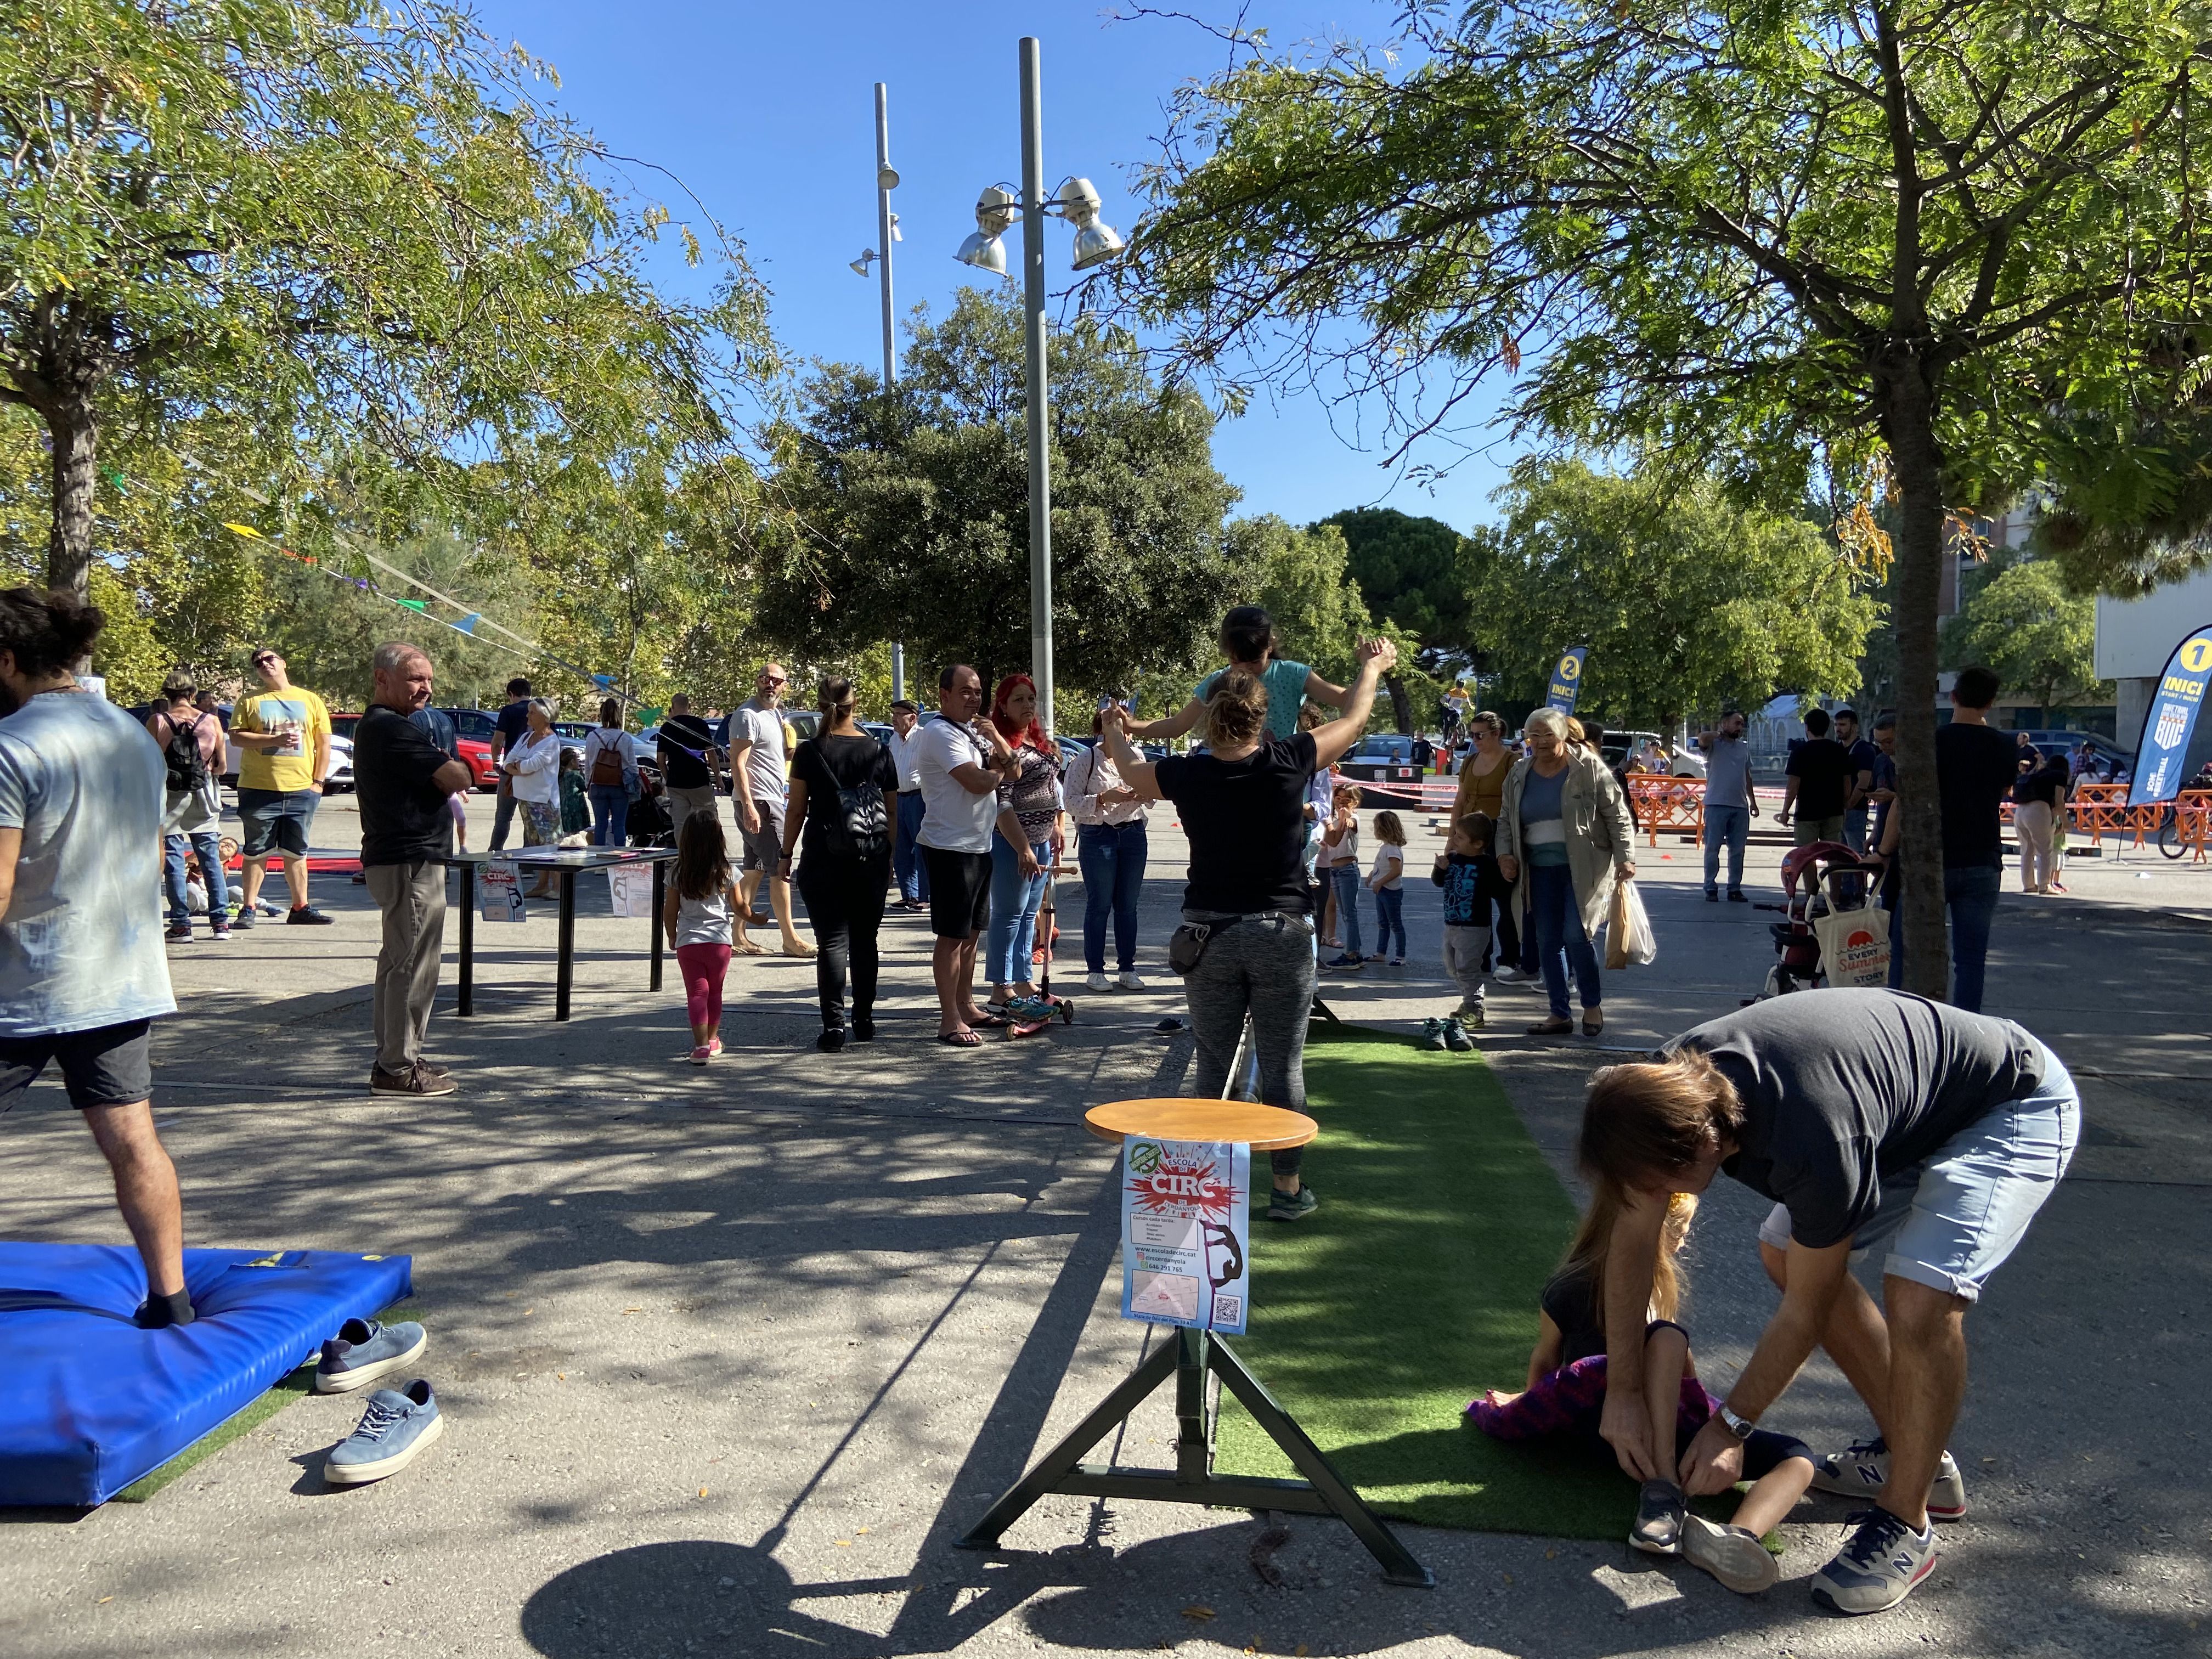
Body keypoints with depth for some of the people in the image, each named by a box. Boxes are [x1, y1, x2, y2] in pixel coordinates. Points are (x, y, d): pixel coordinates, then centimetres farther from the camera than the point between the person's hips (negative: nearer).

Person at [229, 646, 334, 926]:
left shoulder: (310, 700, 10)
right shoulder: (249, 702, 7)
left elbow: (324, 744, 9)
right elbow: (236, 737, -4)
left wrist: (318, 781, 1)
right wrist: (274, 739, -16)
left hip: (301, 790, 1)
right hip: (259, 789, -1)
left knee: (296, 853, 9)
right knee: (255, 852, 3)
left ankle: (300, 907, 15)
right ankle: (248, 908, 8)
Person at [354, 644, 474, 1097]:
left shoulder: (372, 726, 18)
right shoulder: (395, 730, -17)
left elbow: (429, 778, 21)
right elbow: (457, 779, -18)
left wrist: (442, 773, 0)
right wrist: (455, 765, 3)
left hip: (389, 857, 11)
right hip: (411, 860, -11)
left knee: (398, 962, 17)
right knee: (413, 965, -6)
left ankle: (392, 1059, 26)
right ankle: (399, 1068, 0)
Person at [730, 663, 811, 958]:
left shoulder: (775, 714, 16)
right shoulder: (747, 716, -12)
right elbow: (737, 764, -18)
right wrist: (749, 807, -24)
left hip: (774, 801, 10)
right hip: (759, 803, -10)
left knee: (755, 871, 10)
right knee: (779, 868, -7)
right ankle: (791, 940, -2)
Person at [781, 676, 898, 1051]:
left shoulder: (810, 752, -4)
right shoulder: (880, 752, 4)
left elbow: (797, 810, -3)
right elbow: (892, 812, 8)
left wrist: (786, 855, 6)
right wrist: (889, 859, 16)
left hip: (825, 861, -3)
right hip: (873, 861, 3)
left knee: (833, 941, -2)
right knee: (865, 940, 13)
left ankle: (834, 1026, -6)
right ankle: (864, 1021, 20)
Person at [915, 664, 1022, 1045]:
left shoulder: (973, 731, 15)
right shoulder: (941, 732, -15)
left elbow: (1011, 767, 10)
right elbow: (978, 782, -24)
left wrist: (995, 737, -7)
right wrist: (1001, 773, -2)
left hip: (979, 845, 9)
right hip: (950, 848, -9)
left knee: (971, 932, 16)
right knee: (952, 936, -5)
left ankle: (966, 1006, 27)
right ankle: (950, 1021, 0)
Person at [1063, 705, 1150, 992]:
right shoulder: (1085, 761, -6)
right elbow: (1071, 803, -10)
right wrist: (1104, 798, -20)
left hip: (1133, 834, 4)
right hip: (1097, 837, -4)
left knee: (1128, 906, 9)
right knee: (1099, 906, 1)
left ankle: (1128, 968, 17)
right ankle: (1095, 971, 9)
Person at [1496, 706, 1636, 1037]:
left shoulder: (1588, 768, -4)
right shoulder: (1519, 774, 10)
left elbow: (1617, 815, -3)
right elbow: (1506, 821, 18)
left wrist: (1624, 857, -10)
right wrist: (1504, 854, 4)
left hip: (1583, 868, -5)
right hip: (1540, 871, 5)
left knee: (1575, 935, -13)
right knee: (1548, 944, 6)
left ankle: (1593, 1006, 7)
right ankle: (1559, 1015, 16)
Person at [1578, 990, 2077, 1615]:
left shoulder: (1811, 1144, -40)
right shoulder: (1670, 1084, -19)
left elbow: (1807, 1310, -22)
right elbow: (1633, 1237, -6)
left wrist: (1731, 1426, -10)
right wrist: (1621, 1392, -3)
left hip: (2017, 1110, -8)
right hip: (1910, 1115, 8)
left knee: (1920, 1301, -26)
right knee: (1785, 1254, 9)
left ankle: (1904, 1523, -4)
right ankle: (1908, 1452, 22)